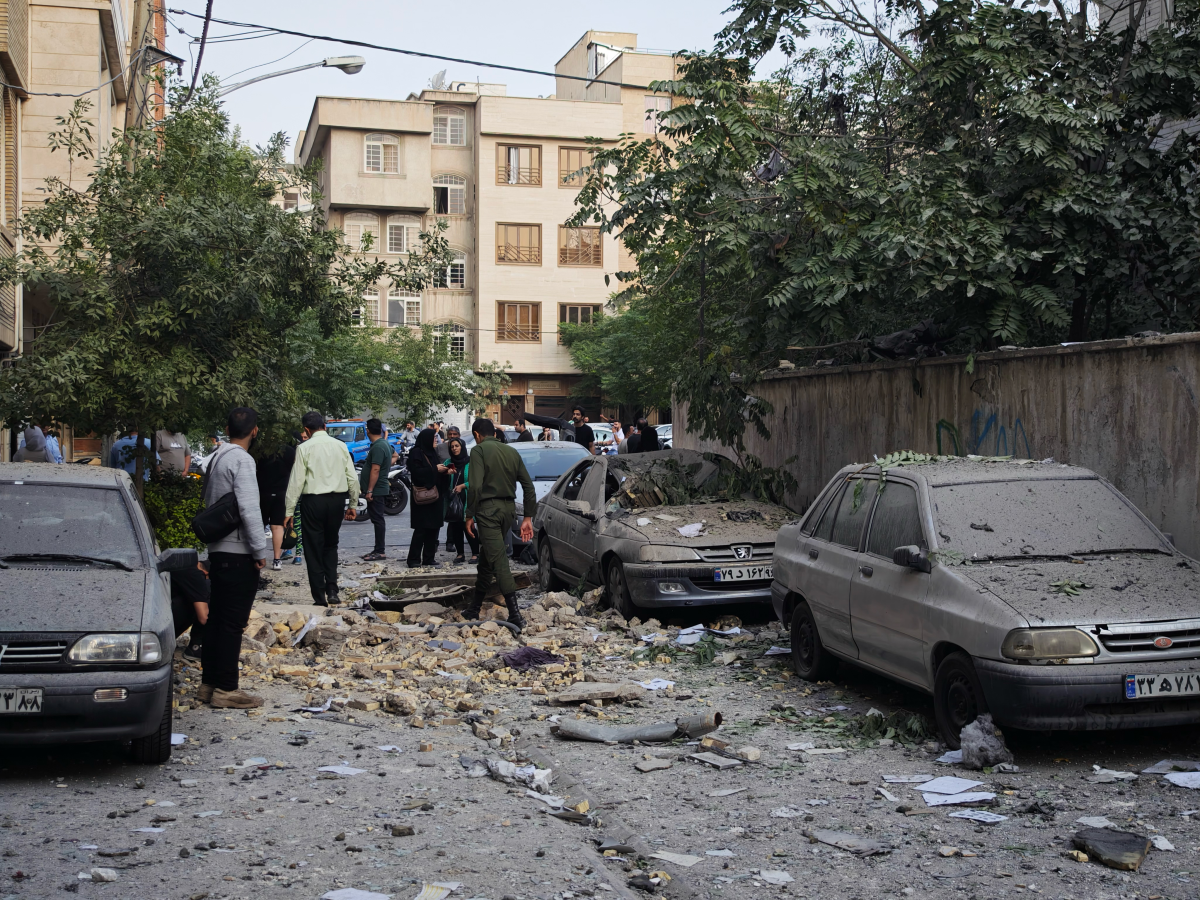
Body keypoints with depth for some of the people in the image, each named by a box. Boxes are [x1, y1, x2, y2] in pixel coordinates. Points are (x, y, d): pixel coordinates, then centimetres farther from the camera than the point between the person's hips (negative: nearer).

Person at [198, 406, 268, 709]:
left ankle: (209, 683, 21)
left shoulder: (217, 458, 12)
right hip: (239, 552, -9)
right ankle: (226, 690, -1)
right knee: (233, 622, -4)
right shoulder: (242, 460, -15)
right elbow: (248, 509, -22)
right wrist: (260, 550, -15)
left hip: (218, 549, 9)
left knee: (216, 618, 14)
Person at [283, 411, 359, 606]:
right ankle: (332, 590, 8)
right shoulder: (340, 446, 3)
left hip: (313, 501, -3)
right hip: (337, 500, 3)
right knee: (331, 545, 19)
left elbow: (296, 481, -7)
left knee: (314, 549, 7)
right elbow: (352, 478, 5)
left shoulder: (305, 448, -6)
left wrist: (289, 511, -2)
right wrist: (353, 504, 15)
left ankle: (320, 597, 9)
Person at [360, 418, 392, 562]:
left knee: (378, 520, -7)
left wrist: (369, 490, -22)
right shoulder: (385, 444, 13)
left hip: (376, 490, -10)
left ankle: (380, 551, -5)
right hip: (380, 489, 10)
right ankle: (378, 550, 19)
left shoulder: (378, 447, -19)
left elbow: (375, 470, -23)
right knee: (377, 520, 13)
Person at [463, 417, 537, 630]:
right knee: (486, 558, 18)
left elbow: (475, 485, -17)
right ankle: (474, 609, 28)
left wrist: (470, 515, -10)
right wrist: (528, 517, 12)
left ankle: (515, 615, -15)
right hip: (508, 508, 7)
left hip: (489, 509, -7)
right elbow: (528, 485, 10)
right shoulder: (512, 452, 14)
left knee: (498, 560, -9)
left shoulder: (479, 450, -6)